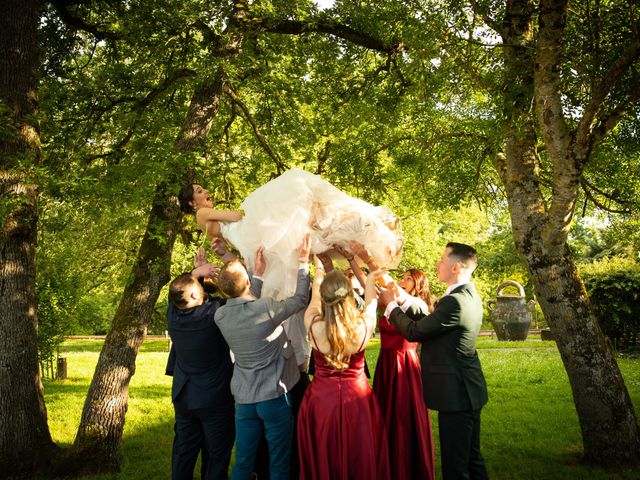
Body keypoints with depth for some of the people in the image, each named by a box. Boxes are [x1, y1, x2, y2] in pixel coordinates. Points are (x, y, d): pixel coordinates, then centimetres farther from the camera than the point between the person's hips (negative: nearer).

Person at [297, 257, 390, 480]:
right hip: (357, 399, 0)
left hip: (321, 399, 0)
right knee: (360, 460, 15)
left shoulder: (313, 325, -17)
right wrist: (371, 278, 23)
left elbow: (315, 295, 3)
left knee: (322, 460, 15)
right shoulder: (364, 326, -17)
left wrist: (319, 269, 22)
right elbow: (371, 301, 5)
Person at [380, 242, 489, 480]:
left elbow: (415, 332, -18)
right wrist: (402, 298, 7)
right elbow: (429, 321, 10)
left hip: (455, 393, -10)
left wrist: (391, 305, -4)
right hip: (468, 390, 10)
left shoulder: (454, 302, -24)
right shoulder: (469, 295, 8)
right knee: (471, 457, 21)